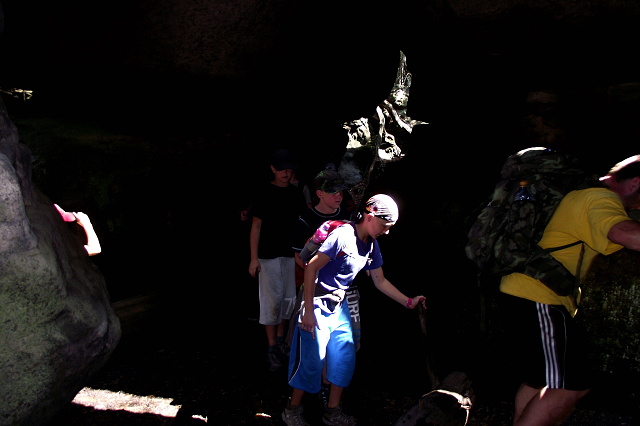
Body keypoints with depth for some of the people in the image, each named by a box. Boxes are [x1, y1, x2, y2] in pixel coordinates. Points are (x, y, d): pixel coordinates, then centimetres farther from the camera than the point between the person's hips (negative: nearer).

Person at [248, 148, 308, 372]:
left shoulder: (296, 193, 7)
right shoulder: (265, 193, -6)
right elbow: (256, 226, -6)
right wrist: (254, 258, -11)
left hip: (291, 253, 5)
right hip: (269, 255, -5)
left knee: (289, 299, 11)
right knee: (272, 301, -2)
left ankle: (281, 339, 29)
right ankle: (272, 348, 9)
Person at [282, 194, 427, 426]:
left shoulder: (372, 246, 3)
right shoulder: (343, 235, -22)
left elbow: (380, 281, 14)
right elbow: (311, 267, -23)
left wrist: (408, 302, 10)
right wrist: (308, 310, -24)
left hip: (339, 306, 8)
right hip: (318, 302, -8)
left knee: (346, 356, 8)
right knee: (313, 359, -3)